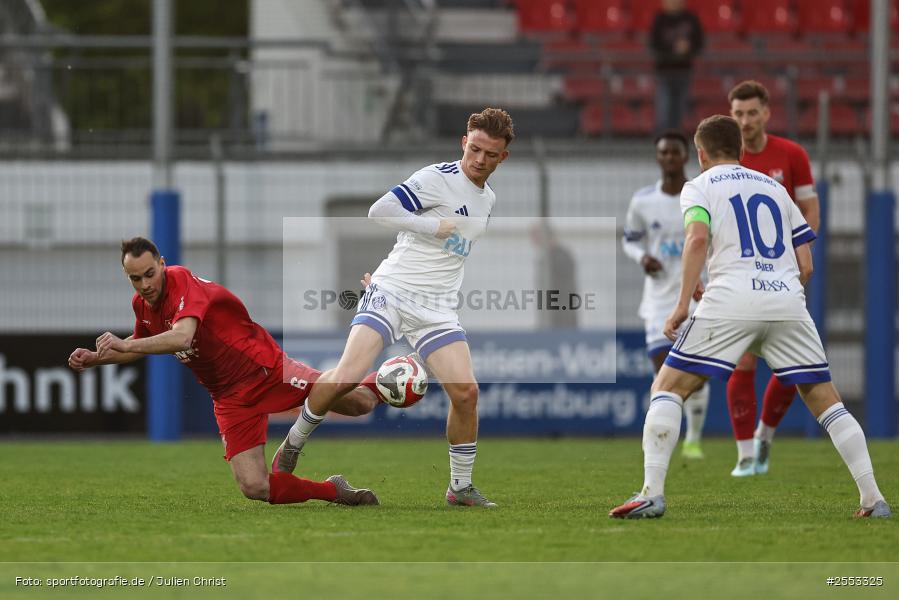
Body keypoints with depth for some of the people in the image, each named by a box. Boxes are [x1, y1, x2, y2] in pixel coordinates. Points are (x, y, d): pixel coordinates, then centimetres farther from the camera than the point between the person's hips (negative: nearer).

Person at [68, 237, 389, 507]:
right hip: (230, 397, 6)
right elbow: (140, 346, 26)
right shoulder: (141, 304, 2)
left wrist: (122, 344, -40)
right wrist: (94, 358, 14)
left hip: (266, 370, -6)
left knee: (358, 404, -6)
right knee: (254, 488, -11)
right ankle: (334, 491, 10)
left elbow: (182, 337, -41)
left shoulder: (182, 282, -23)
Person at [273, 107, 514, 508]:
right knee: (345, 378, -20)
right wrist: (437, 225, -16)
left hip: (437, 310, 6)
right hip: (391, 294, -6)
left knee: (466, 391, -9)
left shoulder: (488, 200, 17)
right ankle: (293, 445, 4)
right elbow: (380, 211, -19)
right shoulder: (439, 178, -9)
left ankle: (461, 487, 7)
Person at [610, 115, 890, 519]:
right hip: (788, 303, 4)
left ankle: (652, 493, -12)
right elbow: (805, 266, 20)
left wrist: (683, 303, -9)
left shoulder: (699, 187, 12)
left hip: (730, 301, -4)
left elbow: (697, 238, -9)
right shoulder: (775, 188, 25)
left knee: (667, 388, 3)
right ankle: (873, 499, 3)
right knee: (825, 401, 12)